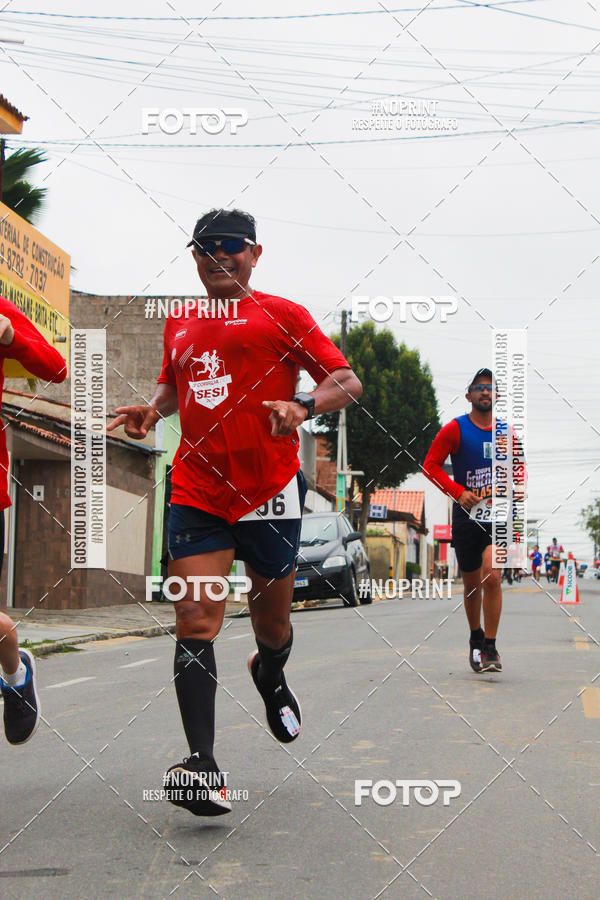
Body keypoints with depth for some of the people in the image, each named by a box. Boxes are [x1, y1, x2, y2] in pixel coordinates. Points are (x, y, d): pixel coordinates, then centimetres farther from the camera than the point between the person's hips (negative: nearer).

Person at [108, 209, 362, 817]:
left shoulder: (280, 315, 1)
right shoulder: (179, 324, 16)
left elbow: (348, 382, -1)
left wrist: (303, 406, -21)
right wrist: (152, 409, 10)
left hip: (270, 492, -2)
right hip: (196, 492, 3)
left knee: (271, 621, 12)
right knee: (195, 619, -13)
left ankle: (271, 677, 50)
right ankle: (204, 766, -17)